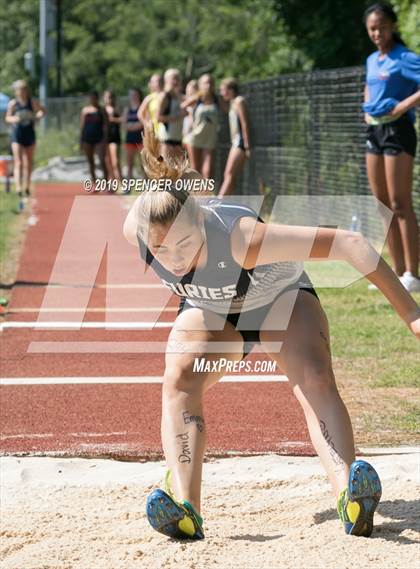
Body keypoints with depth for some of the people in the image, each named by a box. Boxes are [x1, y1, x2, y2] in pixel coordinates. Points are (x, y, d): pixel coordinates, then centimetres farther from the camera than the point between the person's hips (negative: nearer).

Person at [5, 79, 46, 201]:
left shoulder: (32, 102, 0)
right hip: (17, 136, -3)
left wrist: (37, 116, -7)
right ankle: (18, 188, -18)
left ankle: (27, 187, 26)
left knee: (28, 163, 11)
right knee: (19, 163, -11)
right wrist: (14, 119, -19)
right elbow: (7, 118, 2)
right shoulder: (13, 103, -5)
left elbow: (42, 110, 14)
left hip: (30, 135, 3)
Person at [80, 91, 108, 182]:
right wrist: (81, 139, 6)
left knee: (102, 161, -11)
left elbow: (105, 125, -1)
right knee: (90, 162, 7)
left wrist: (105, 139, -9)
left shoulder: (102, 111, 1)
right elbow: (82, 125, 11)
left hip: (99, 138, -3)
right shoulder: (85, 110, 9)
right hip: (87, 138, 3)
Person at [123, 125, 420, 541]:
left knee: (316, 380, -31)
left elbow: (348, 244, -42)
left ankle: (350, 499, -50)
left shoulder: (240, 237, -45)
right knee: (178, 379, -28)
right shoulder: (134, 230, -33)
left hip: (281, 298, -3)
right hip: (208, 312, 3)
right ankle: (185, 510, -40)